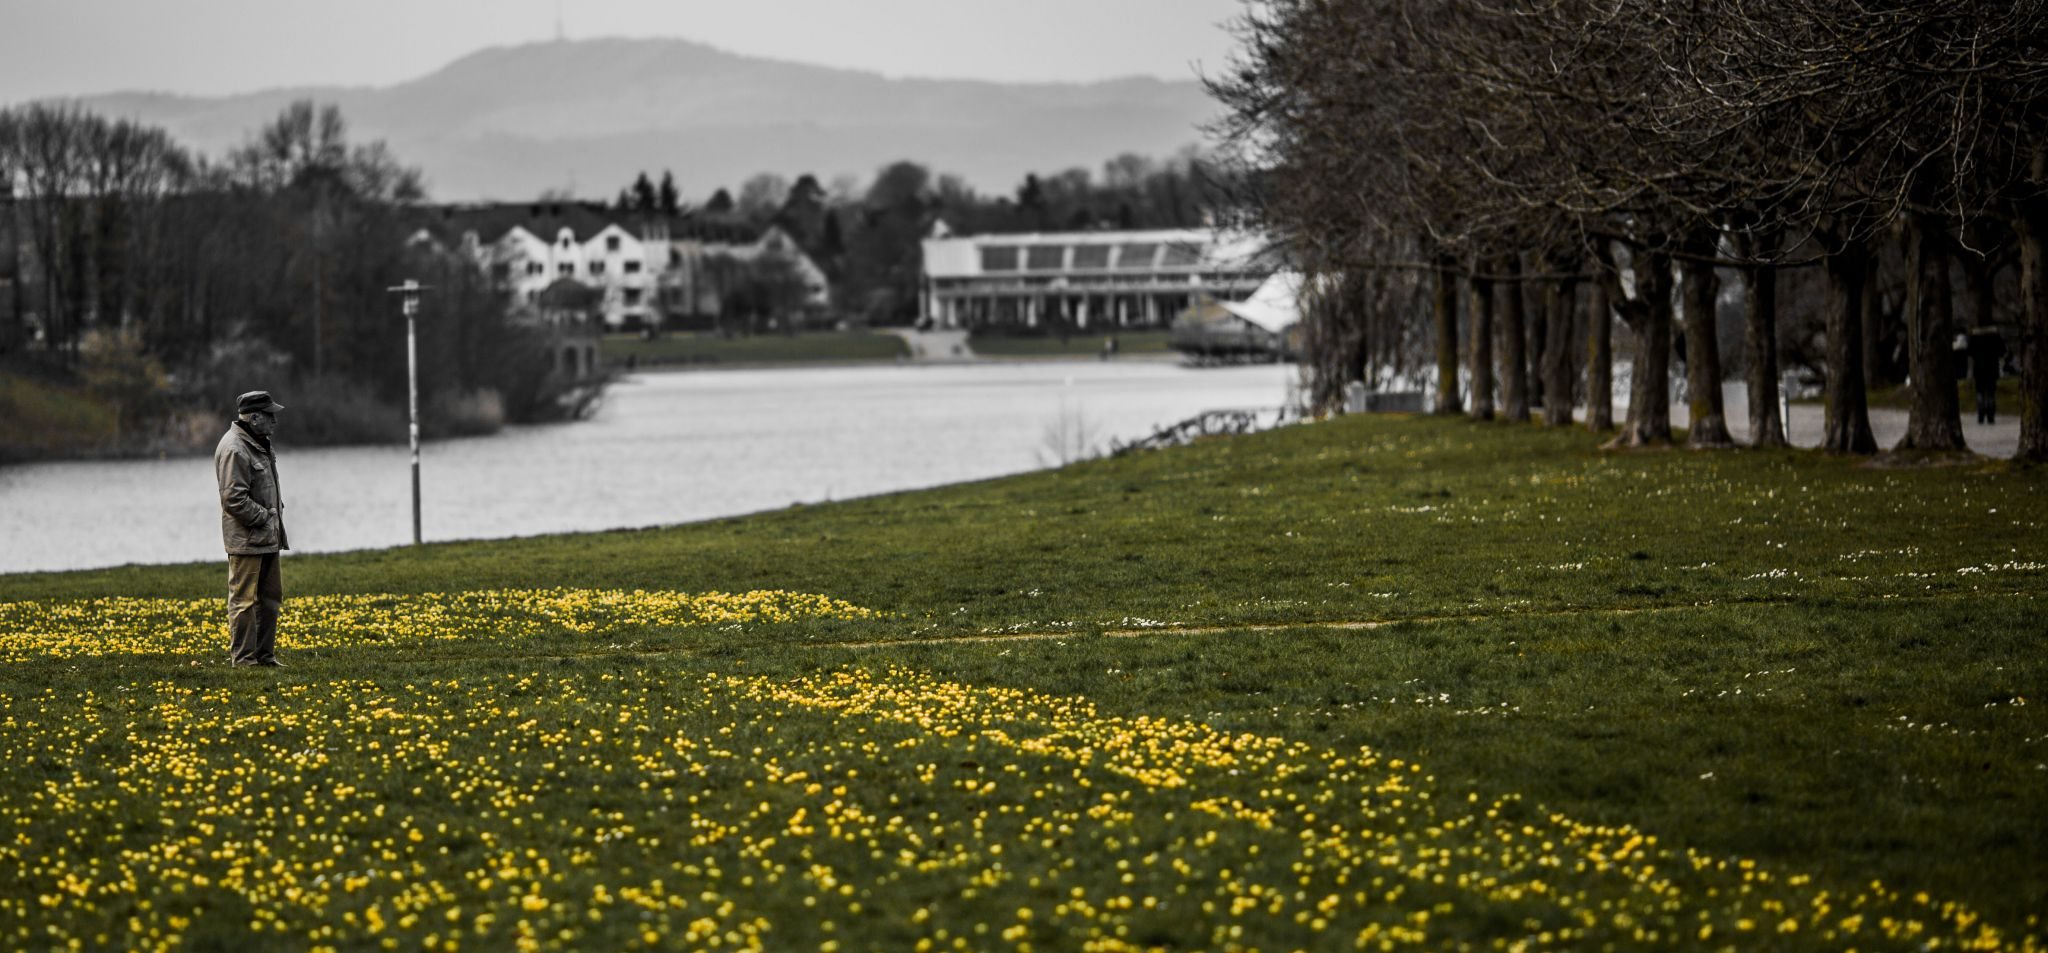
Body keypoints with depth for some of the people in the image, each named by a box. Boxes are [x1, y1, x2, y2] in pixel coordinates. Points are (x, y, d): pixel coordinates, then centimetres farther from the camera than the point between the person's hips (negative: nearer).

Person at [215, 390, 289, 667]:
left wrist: (276, 513, 12)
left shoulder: (258, 444, 16)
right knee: (244, 600, -6)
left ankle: (264, 654, 23)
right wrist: (264, 517, -17)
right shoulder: (234, 449, -17)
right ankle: (243, 659, -4)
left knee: (270, 597, 15)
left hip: (268, 539, 10)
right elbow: (233, 498, -22)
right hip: (246, 539, -10)